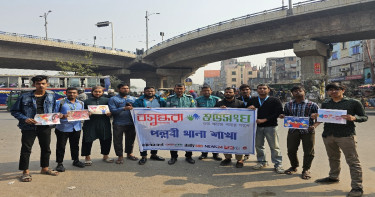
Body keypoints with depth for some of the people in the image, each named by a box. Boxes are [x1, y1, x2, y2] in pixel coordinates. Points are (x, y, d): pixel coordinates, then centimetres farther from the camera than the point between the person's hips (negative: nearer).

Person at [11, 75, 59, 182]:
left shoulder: (51, 96, 4)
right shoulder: (25, 97, -5)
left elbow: (54, 110, 15)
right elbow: (14, 111, 0)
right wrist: (25, 119, -15)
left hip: (45, 127, 3)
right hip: (29, 127, -3)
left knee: (46, 148, 13)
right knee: (26, 149, 2)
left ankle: (45, 168, 31)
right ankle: (25, 172, 16)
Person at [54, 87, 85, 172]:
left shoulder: (80, 103, 12)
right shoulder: (60, 103, -3)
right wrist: (61, 116, -24)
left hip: (76, 128, 4)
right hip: (63, 128, -4)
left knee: (75, 145, 16)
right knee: (61, 146, 3)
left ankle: (76, 160, 30)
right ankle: (59, 163, 14)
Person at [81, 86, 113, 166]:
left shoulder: (106, 100, 10)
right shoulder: (87, 101, 8)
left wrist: (109, 113, -11)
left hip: (104, 123, 1)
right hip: (90, 123, -1)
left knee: (106, 139, 7)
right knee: (88, 140, -2)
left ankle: (105, 156, 25)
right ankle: (87, 157, 14)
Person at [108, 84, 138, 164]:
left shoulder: (133, 99, 14)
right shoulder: (113, 99, 1)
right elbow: (112, 110, -13)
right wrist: (124, 108, -23)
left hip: (131, 123, 4)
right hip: (118, 124, -3)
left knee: (130, 139, 13)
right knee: (118, 140, 1)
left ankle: (129, 153, 30)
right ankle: (120, 156, 15)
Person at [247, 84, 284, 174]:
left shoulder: (275, 100, 1)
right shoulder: (252, 100, 13)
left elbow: (279, 113, -8)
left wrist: (264, 120, -14)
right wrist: (249, 108, -8)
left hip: (270, 126, -4)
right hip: (257, 126, 4)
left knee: (274, 146, -2)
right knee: (258, 145, 10)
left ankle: (278, 164, 8)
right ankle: (261, 162, 25)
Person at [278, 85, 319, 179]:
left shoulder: (312, 105, -1)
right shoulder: (288, 105, 10)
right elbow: (286, 115, 21)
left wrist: (314, 126, -17)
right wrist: (282, 116, -3)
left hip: (307, 131, -3)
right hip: (293, 130, 3)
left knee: (308, 151, 4)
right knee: (291, 150, 10)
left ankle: (306, 170, 22)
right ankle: (294, 167, 32)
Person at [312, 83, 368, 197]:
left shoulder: (353, 103, 3)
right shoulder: (325, 104, 14)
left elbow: (364, 117, 5)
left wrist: (353, 118, -16)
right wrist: (316, 116, -1)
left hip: (346, 135, -4)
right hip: (328, 135, 5)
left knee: (352, 160, -6)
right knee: (333, 158, 17)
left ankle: (357, 187, -1)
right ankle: (334, 177, 34)